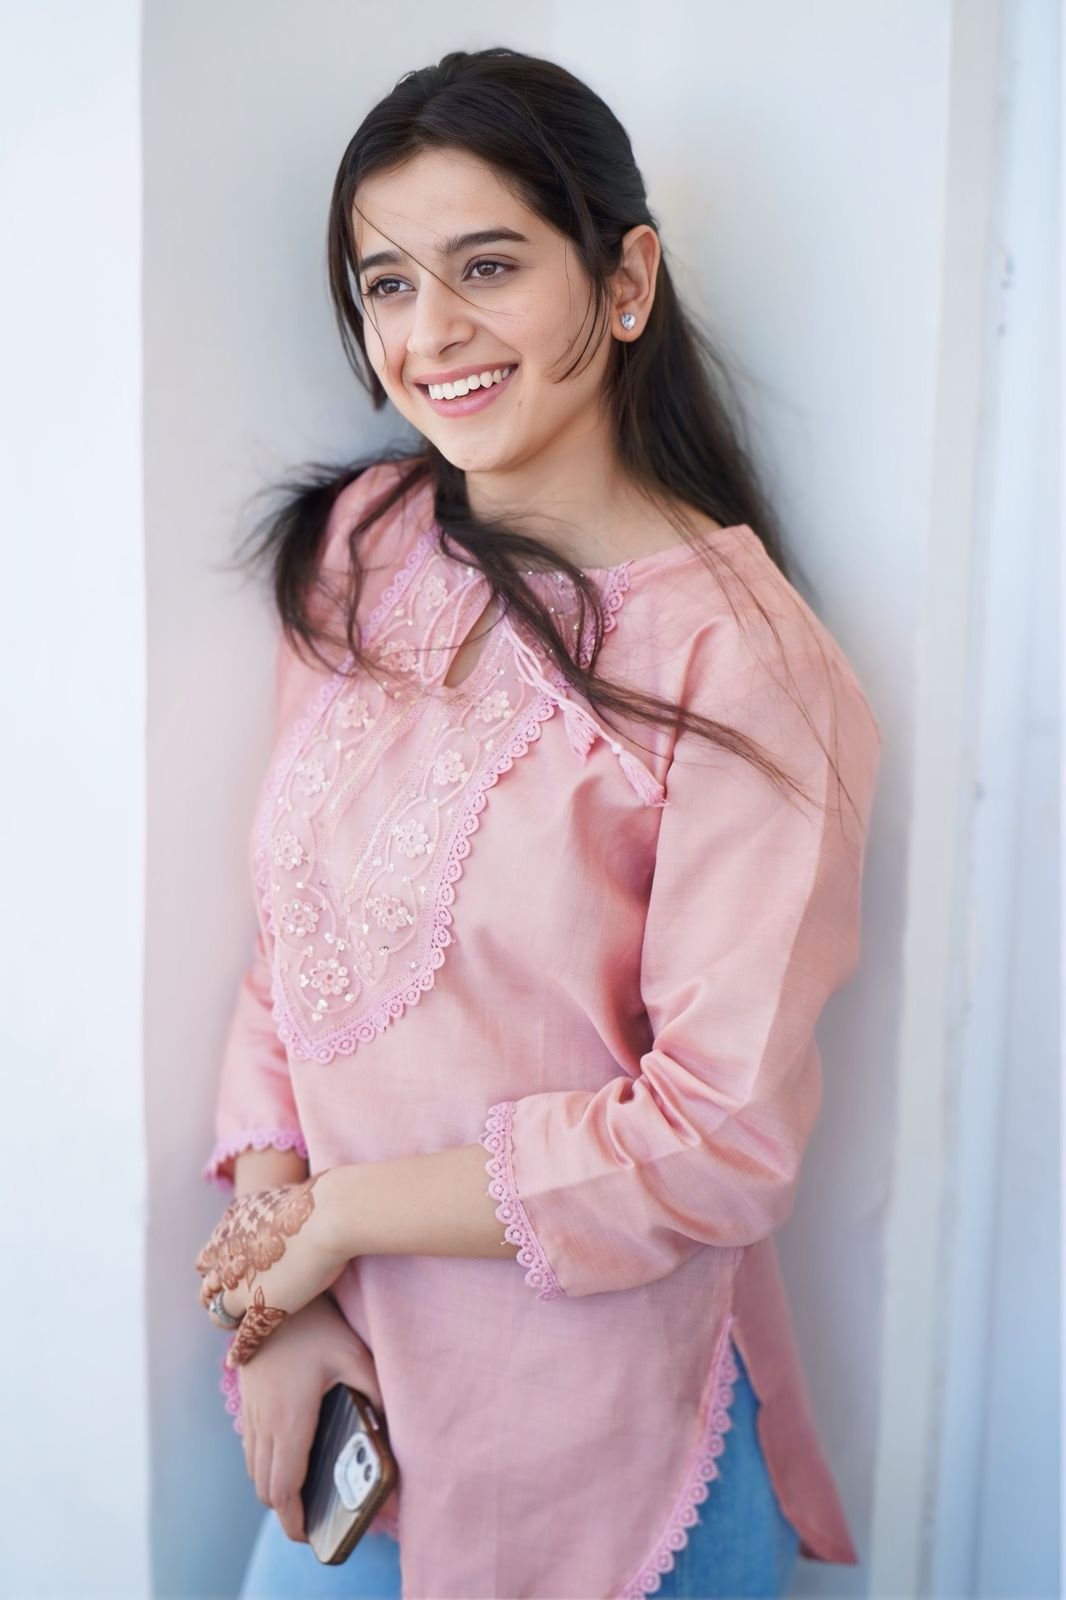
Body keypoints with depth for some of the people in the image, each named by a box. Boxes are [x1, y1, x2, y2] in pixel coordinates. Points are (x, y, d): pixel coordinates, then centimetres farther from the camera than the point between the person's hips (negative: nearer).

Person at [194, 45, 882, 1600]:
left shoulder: (742, 658, -18)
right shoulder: (357, 550, -1)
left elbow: (724, 1136, -19)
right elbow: (294, 941, 1)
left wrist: (343, 1213, -12)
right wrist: (276, 1297, -6)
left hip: (588, 1430, -4)